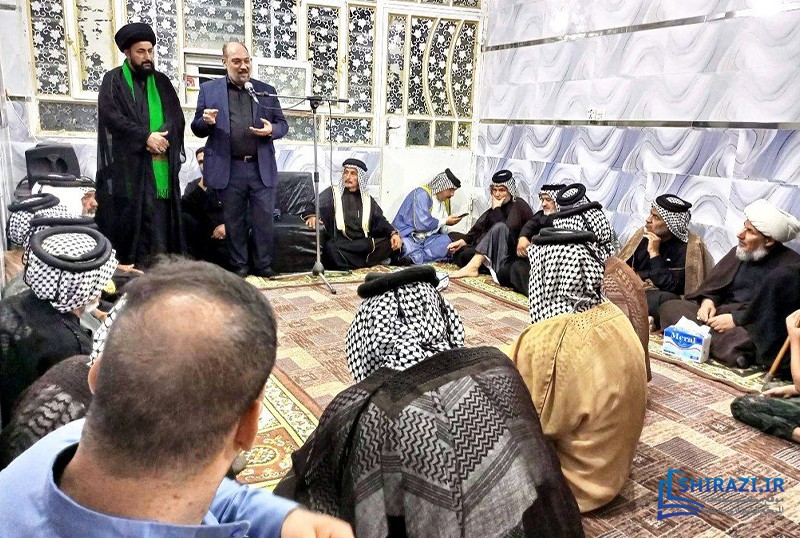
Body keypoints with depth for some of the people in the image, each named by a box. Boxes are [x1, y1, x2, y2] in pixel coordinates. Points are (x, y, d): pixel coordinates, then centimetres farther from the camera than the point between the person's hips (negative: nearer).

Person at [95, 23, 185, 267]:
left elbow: (177, 118, 10)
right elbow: (112, 117, -7)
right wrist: (145, 137, -14)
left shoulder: (162, 82, 18)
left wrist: (162, 137, -8)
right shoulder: (114, 80, 6)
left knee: (159, 217, -3)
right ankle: (126, 265, -1)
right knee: (130, 217, -6)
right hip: (129, 163, -3)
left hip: (161, 163, 3)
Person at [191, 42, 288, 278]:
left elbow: (283, 124, 11)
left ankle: (263, 265, 17)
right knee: (234, 221, 8)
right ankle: (239, 266, 19)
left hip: (262, 168, 1)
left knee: (264, 220, 5)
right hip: (229, 169, -1)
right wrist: (206, 121, -16)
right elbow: (197, 128, 7)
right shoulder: (209, 89, 6)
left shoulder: (266, 90, 9)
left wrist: (272, 129, -12)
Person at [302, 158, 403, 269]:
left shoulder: (367, 199, 20)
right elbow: (313, 206, -1)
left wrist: (393, 233, -6)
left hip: (364, 244, 4)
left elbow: (379, 220, 14)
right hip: (340, 243, -3)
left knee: (394, 244, -20)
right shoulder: (332, 193, 10)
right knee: (331, 248, -38)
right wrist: (311, 215, -26)